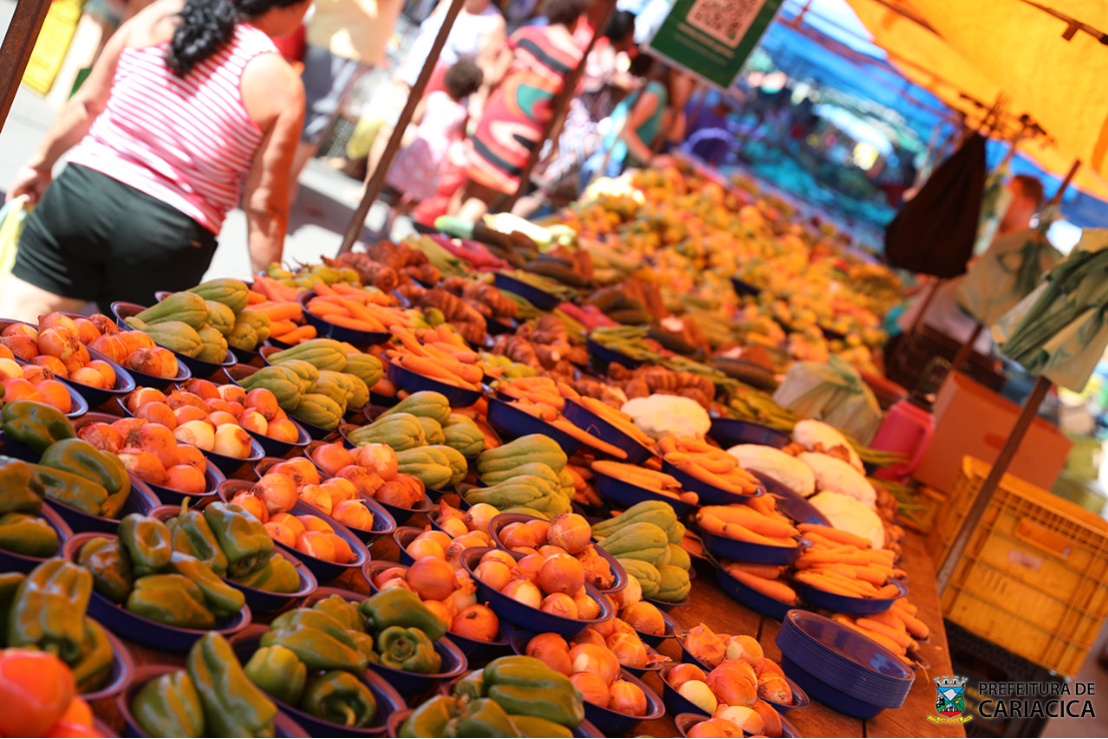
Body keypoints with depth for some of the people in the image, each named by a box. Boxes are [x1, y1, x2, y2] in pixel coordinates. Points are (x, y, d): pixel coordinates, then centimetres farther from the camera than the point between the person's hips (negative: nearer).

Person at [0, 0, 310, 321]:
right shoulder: (280, 86, -8)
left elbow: (87, 103, 10)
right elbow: (265, 207, -8)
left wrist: (41, 162, 25)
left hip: (84, 187, 2)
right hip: (171, 234, -2)